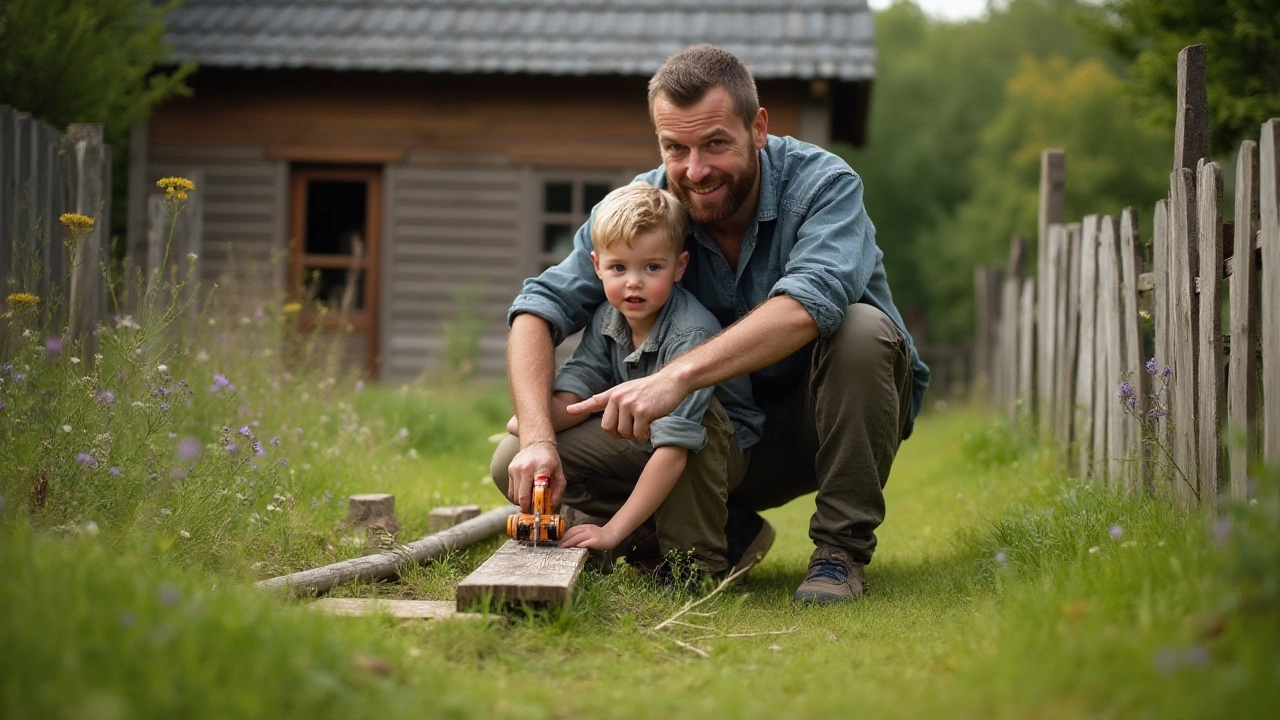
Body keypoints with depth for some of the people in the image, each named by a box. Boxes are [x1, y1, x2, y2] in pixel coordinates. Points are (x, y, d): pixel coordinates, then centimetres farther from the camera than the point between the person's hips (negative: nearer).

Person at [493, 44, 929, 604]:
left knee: (859, 329, -37)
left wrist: (677, 375, -52)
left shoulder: (821, 184, -22)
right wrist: (537, 437, -33)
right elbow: (540, 308, -15)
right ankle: (728, 532, 4)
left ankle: (841, 548, -18)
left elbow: (808, 307, -41)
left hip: (833, 418, -3)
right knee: (517, 467, -13)